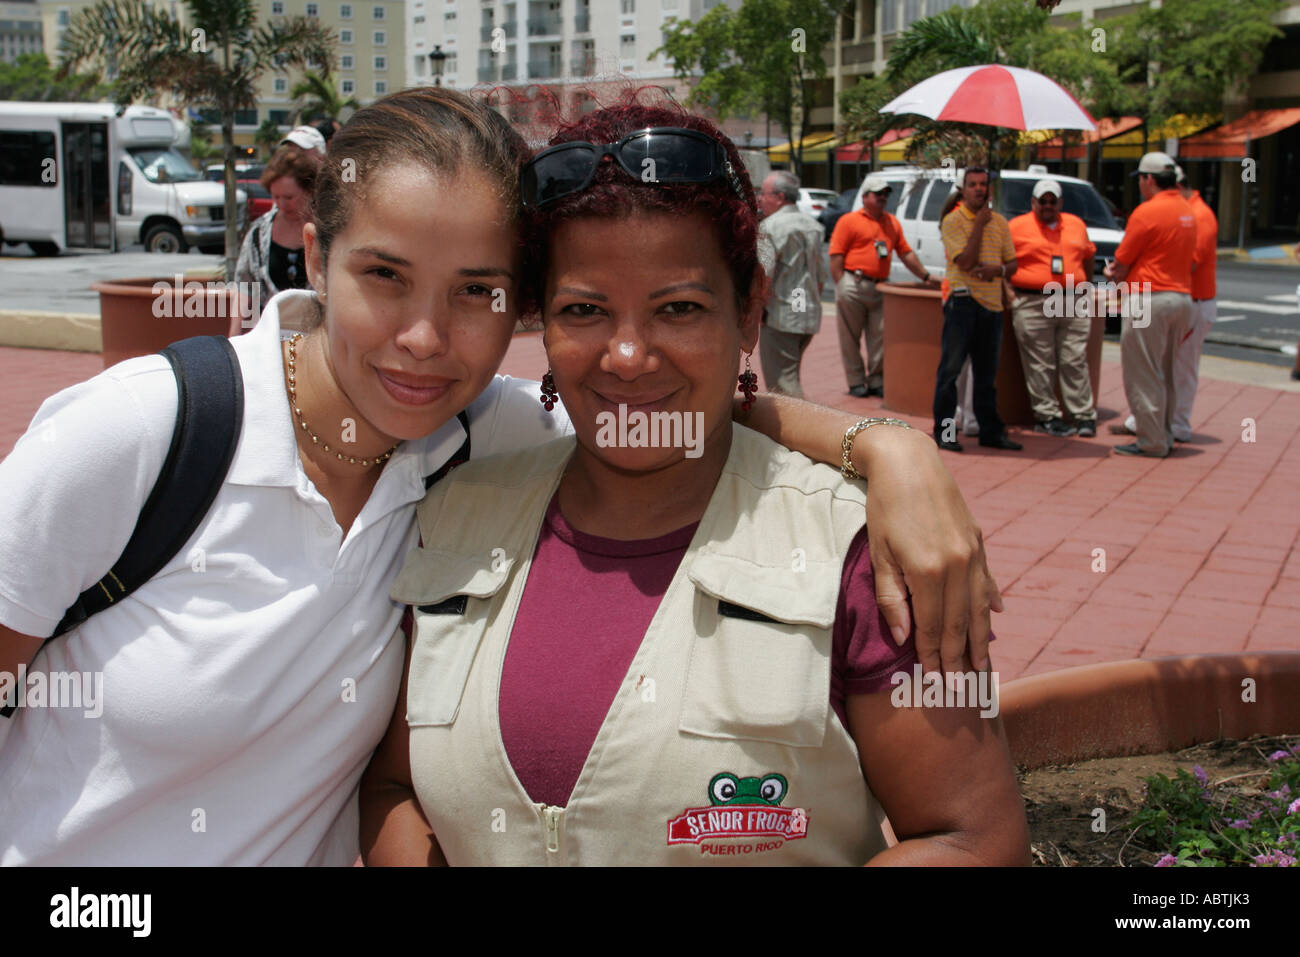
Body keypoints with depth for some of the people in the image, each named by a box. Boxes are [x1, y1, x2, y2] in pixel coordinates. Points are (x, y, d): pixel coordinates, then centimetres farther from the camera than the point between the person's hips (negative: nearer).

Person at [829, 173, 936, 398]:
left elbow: (906, 253, 20)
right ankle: (856, 382, 10)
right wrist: (841, 286, -11)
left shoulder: (892, 222, 17)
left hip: (880, 287, 5)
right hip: (854, 285, -5)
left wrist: (925, 276, 15)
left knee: (880, 337, 3)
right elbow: (836, 256, -5)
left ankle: (876, 381, 13)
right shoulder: (849, 220, 0)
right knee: (850, 338, 1)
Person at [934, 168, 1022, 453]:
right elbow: (966, 262, -16)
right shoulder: (953, 221, -5)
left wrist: (998, 269, -8)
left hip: (992, 302, 6)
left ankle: (990, 430, 18)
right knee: (950, 368, -4)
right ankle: (944, 430, 1)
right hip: (963, 299, -5)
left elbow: (1012, 263, 14)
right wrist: (980, 224, -11)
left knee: (987, 373, 12)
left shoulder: (999, 222, 13)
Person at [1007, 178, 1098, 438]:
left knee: (1075, 361, 2)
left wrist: (1084, 286, 21)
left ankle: (1084, 416, 6)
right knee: (1040, 365, -2)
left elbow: (1088, 255, 28)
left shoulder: (1076, 225, 16)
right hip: (1033, 305, -3)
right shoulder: (1017, 227, 2)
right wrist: (1005, 290, -3)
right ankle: (1047, 416, 5)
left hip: (1073, 304, 3)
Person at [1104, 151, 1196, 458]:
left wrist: (1115, 272, 15)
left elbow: (1121, 261, -8)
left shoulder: (1148, 212, -13)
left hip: (1149, 298, -9)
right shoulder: (1187, 211, 13)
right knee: (1165, 373, 17)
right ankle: (1165, 436, 22)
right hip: (1182, 297, 9)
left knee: (1143, 375, -2)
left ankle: (1152, 442, 0)